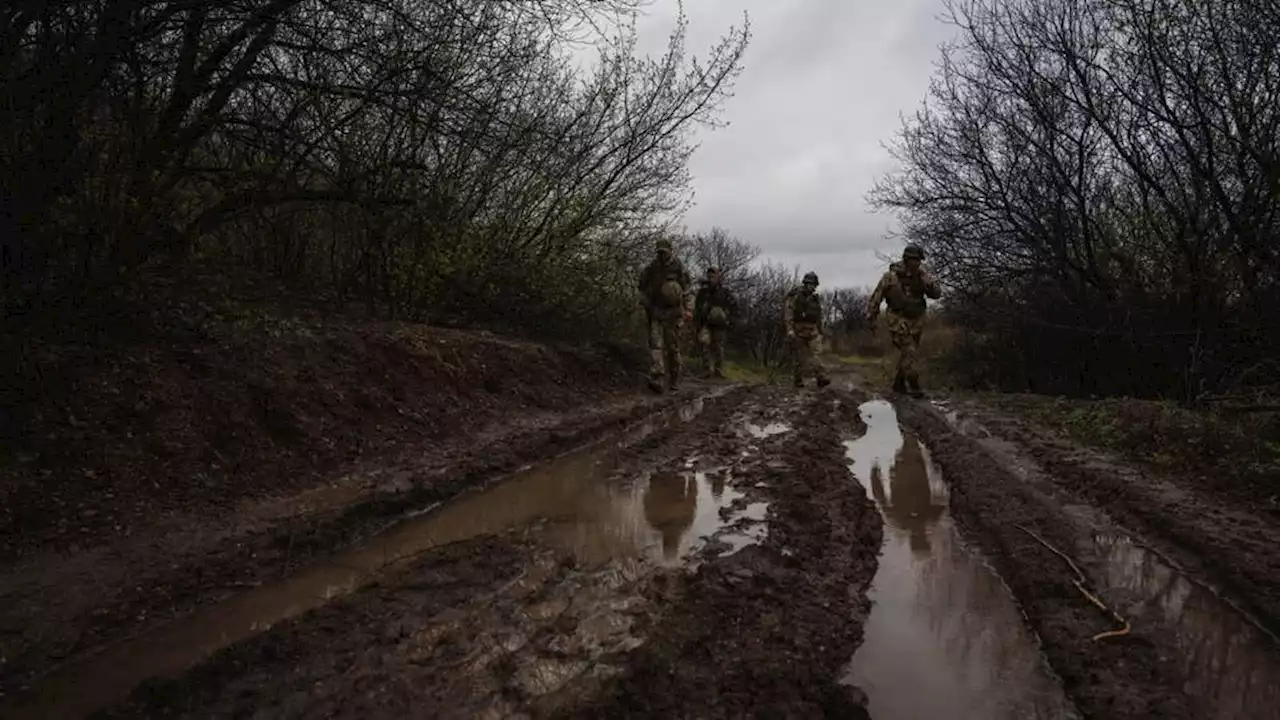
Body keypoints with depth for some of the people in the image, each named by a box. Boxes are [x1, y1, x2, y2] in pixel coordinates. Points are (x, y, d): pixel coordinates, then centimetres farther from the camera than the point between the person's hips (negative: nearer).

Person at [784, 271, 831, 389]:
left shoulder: (815, 298, 10)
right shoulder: (795, 296, -10)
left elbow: (818, 317, 18)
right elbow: (788, 312, -16)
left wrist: (820, 332, 19)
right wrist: (789, 329, -26)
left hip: (811, 331, 4)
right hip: (797, 330, -4)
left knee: (814, 354, -7)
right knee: (798, 356, 3)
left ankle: (821, 378, -16)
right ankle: (798, 380, 13)